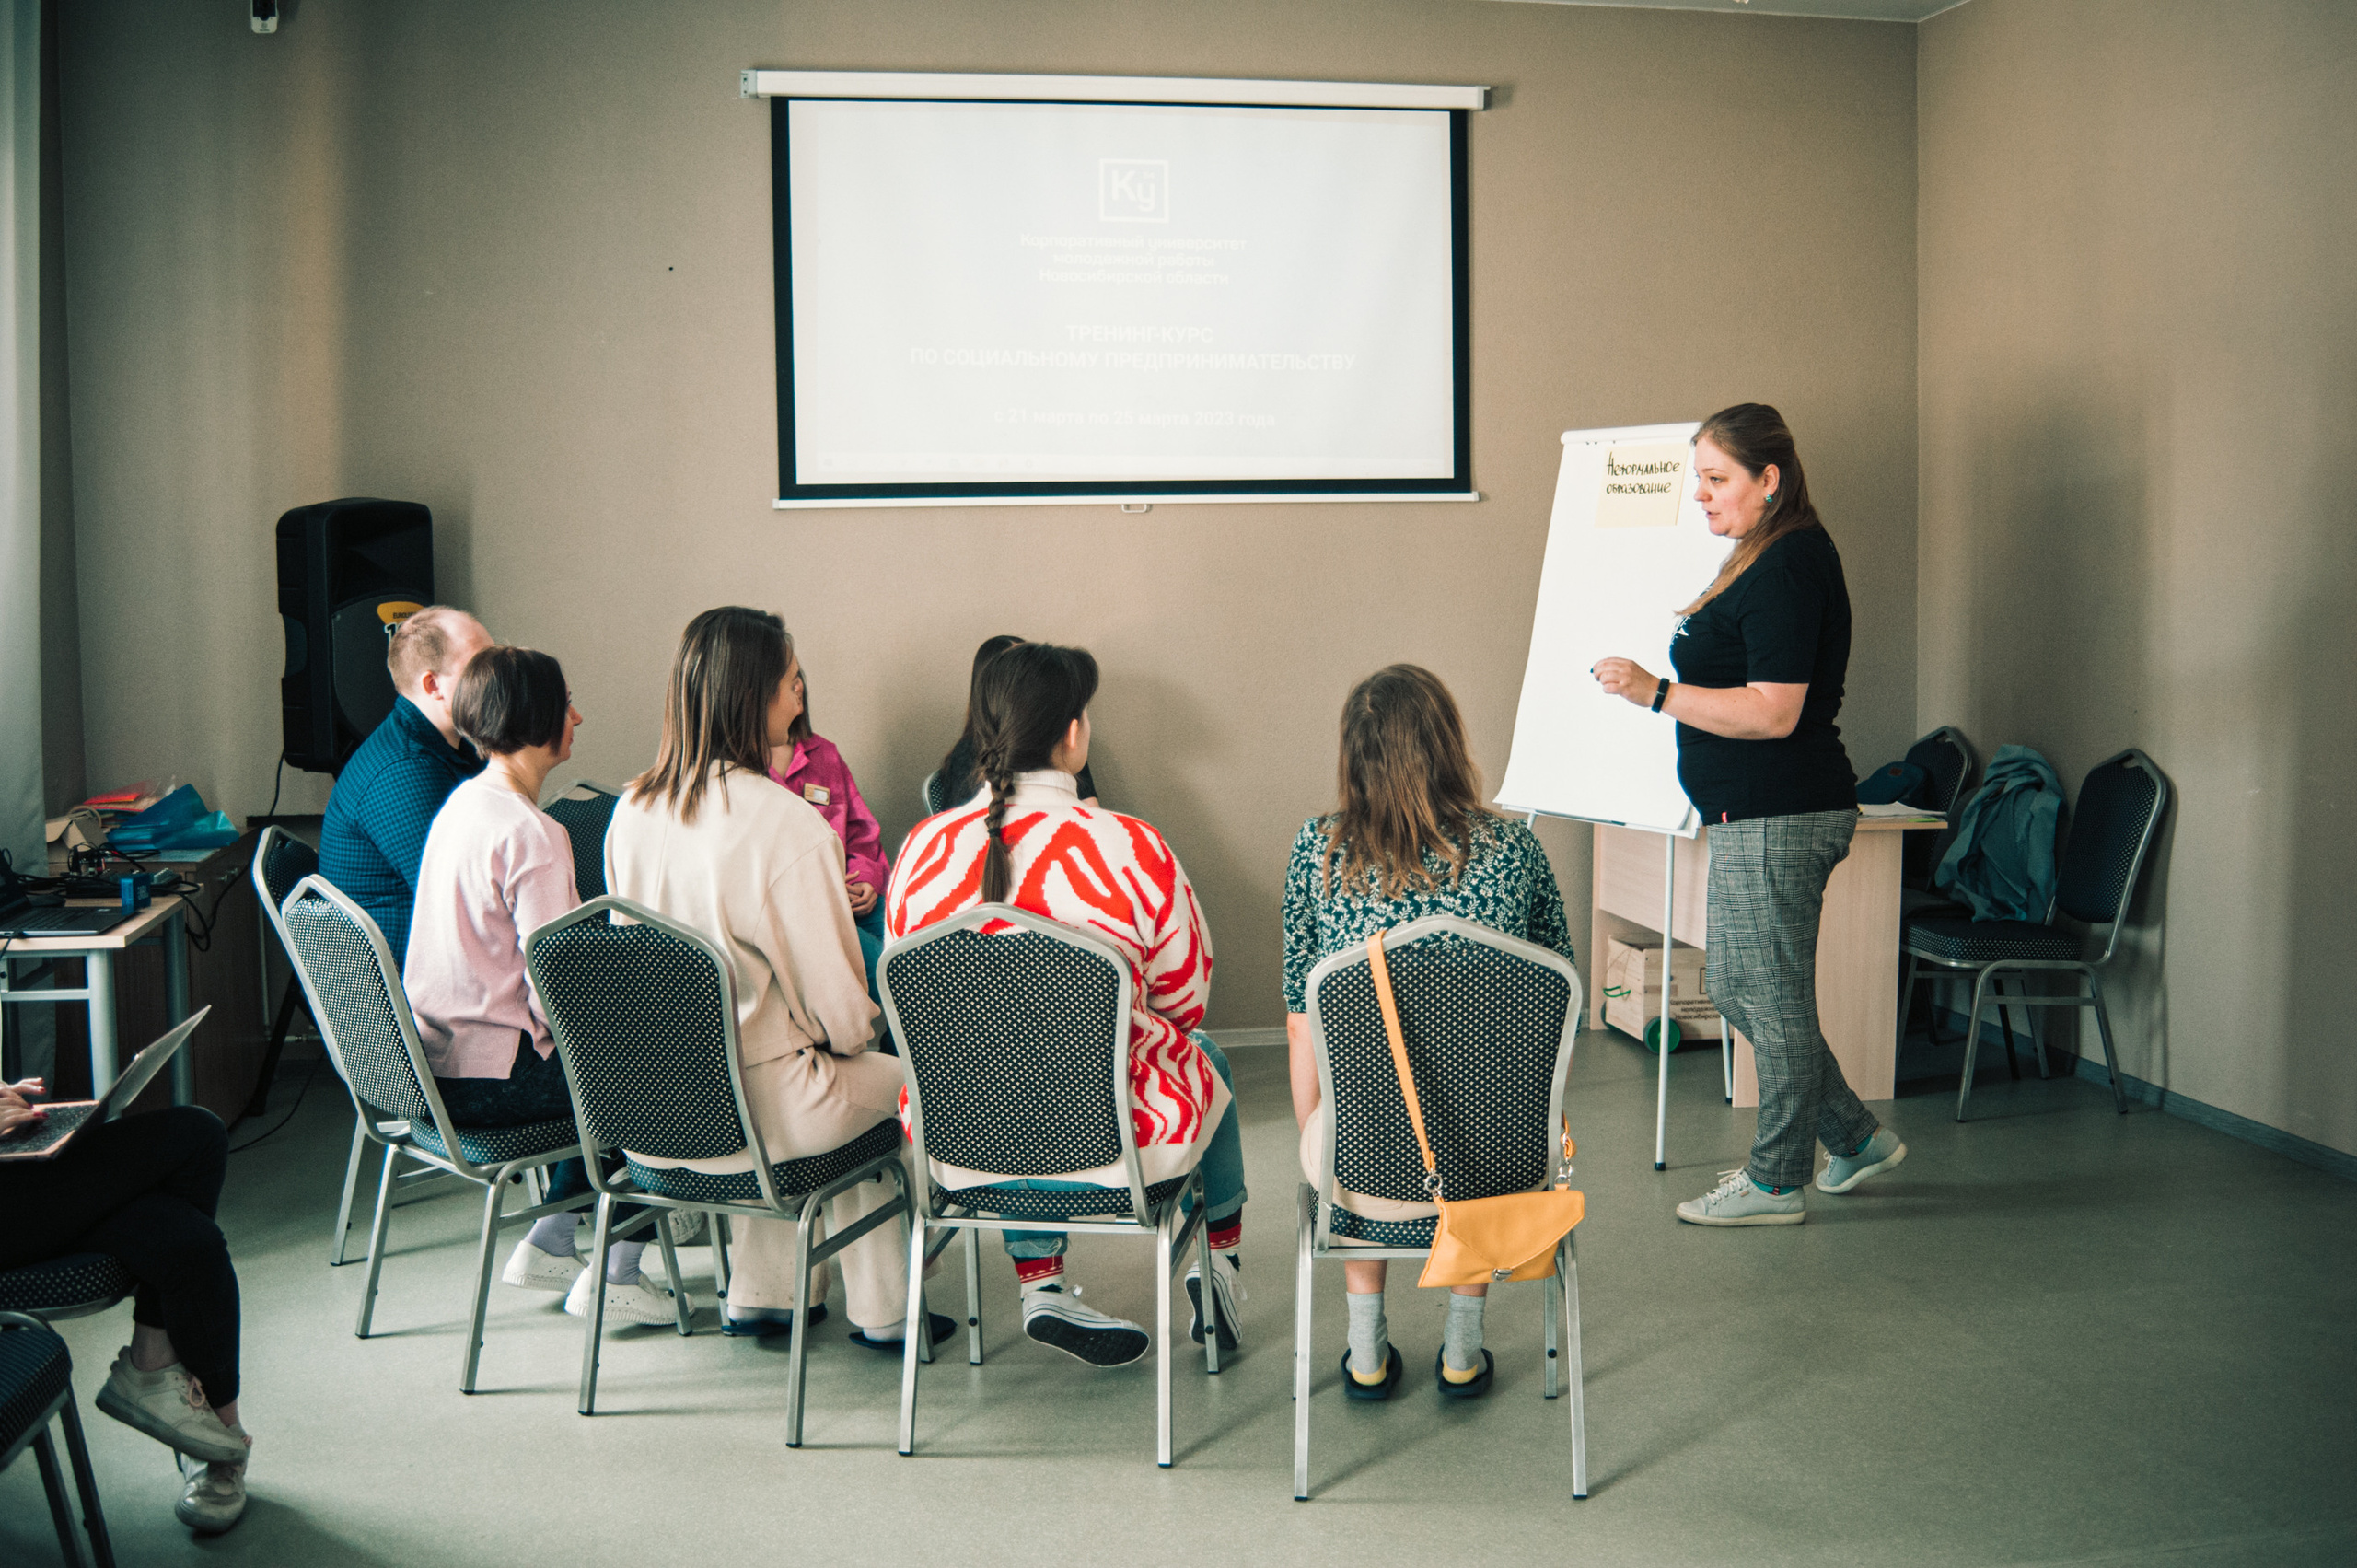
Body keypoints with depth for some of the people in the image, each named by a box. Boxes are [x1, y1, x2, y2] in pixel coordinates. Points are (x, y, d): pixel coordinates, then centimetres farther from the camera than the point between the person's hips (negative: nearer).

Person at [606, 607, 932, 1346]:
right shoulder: (785, 822, -22)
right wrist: (854, 1035, 8)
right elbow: (833, 999, -17)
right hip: (752, 1110, -7)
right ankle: (883, 1311, 31)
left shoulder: (632, 809, -1)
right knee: (896, 1083, 19)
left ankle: (759, 1293, 35)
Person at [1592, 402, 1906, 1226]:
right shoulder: (1777, 558, 15)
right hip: (1758, 815, 11)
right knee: (1734, 987, 17)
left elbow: (1775, 713, -24)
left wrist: (1657, 692, -25)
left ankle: (1775, 1181, 15)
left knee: (1770, 995, 1)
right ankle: (1855, 1136, 28)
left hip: (1777, 819, -11)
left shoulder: (1786, 569, -17)